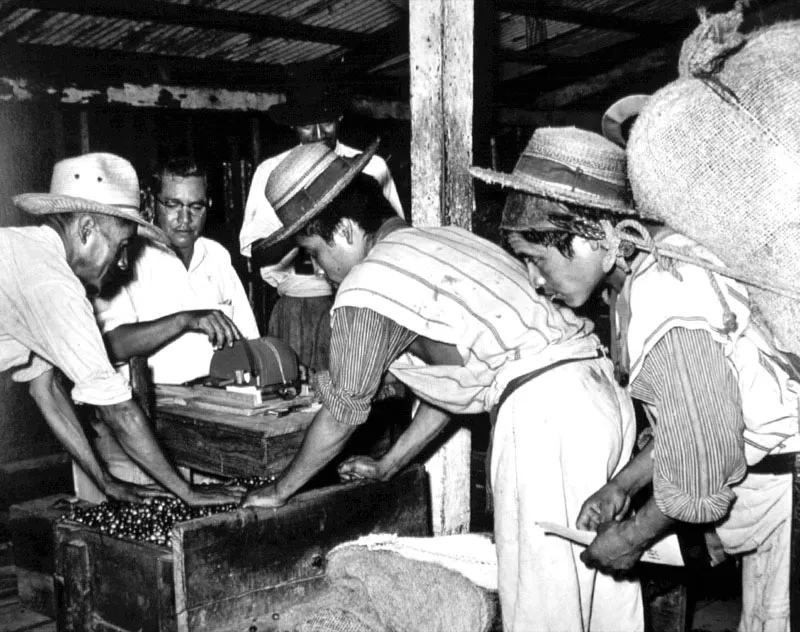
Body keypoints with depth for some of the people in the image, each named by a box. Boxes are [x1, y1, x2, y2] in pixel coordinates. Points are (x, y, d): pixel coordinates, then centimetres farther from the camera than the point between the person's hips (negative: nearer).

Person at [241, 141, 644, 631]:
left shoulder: (368, 284, -5)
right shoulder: (445, 240, 21)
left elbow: (341, 417, 4)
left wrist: (279, 492, 19)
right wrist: (388, 466, 36)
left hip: (544, 415, -9)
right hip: (602, 391, 9)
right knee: (607, 592, 17)